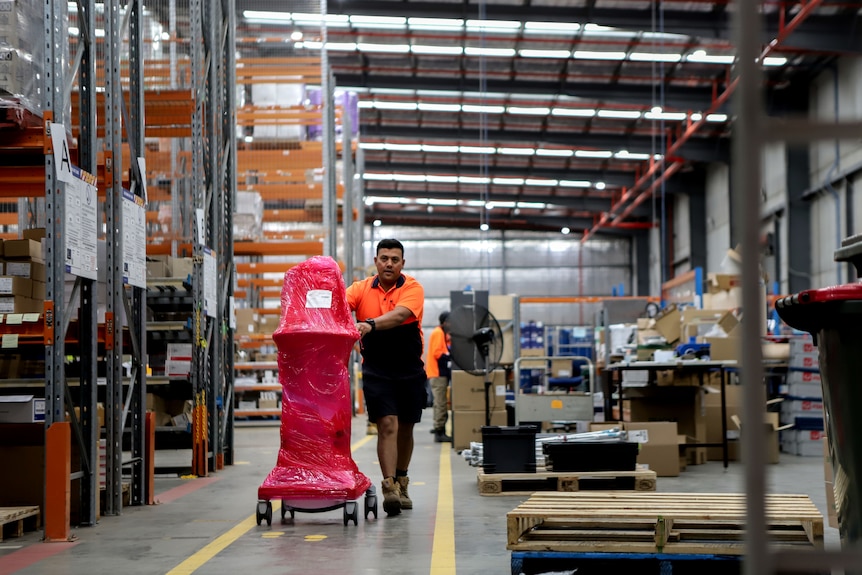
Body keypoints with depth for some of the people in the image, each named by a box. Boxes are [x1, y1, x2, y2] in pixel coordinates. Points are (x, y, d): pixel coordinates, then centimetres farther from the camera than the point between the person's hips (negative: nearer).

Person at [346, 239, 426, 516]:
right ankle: (389, 488, -17)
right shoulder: (362, 288, 0)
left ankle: (401, 485, 33)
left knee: (405, 428, 14)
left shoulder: (412, 288, -8)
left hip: (410, 371, 1)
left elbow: (400, 315, -27)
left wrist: (370, 324, -44)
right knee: (387, 425, -14)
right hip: (376, 371, -1)